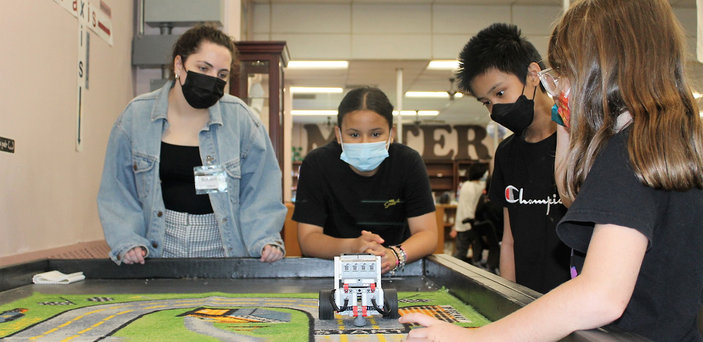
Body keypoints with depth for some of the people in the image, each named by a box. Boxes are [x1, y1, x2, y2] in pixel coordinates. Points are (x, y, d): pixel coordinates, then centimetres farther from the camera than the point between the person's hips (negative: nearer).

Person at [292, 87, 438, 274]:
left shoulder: (409, 162, -9)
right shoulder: (316, 165, -12)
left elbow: (427, 233, -11)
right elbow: (307, 238, -14)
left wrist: (395, 255, -33)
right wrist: (351, 247, -34)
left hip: (393, 272, 1)